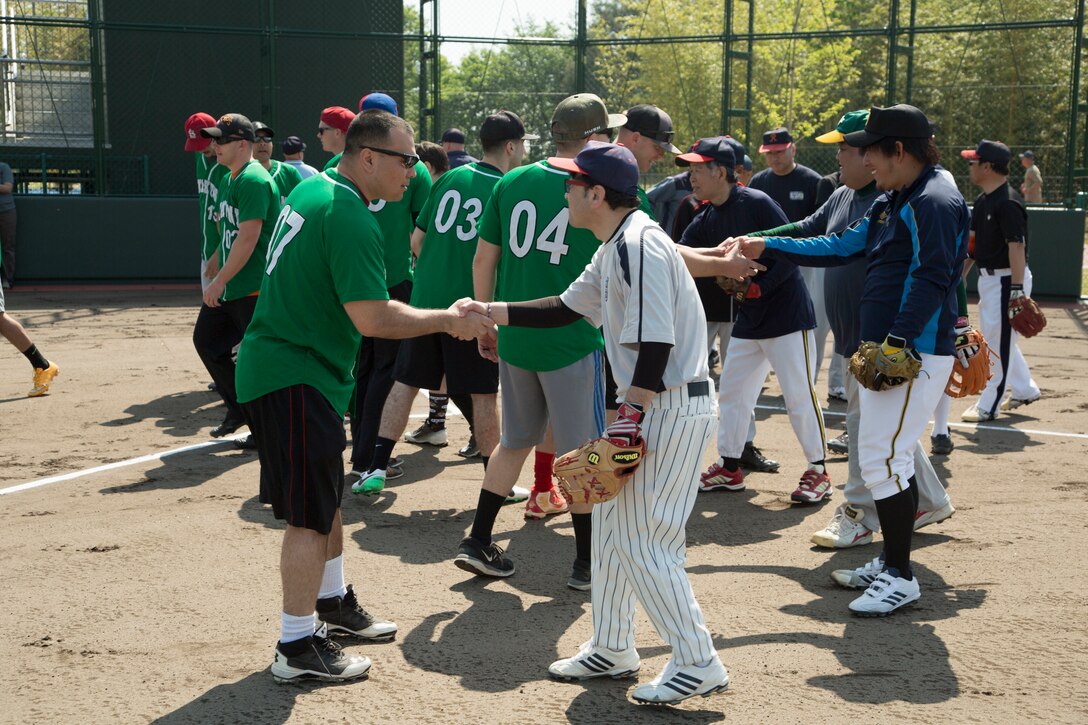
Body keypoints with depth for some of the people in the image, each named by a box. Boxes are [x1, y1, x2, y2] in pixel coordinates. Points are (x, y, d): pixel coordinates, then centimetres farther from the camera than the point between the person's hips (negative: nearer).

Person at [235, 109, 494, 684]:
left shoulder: (312, 188, 10)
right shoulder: (350, 219, -21)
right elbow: (373, 319, -26)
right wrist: (447, 320, -15)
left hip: (273, 366, 11)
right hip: (296, 380, -10)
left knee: (325, 499, 23)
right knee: (310, 517, -3)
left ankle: (333, 603, 39)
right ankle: (298, 647, 6)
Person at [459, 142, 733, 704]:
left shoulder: (639, 244, -19)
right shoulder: (614, 249, 13)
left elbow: (655, 341, -24)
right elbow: (568, 307, 22)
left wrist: (630, 417, -24)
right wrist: (489, 312, 18)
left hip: (671, 409, -11)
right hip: (650, 404, 11)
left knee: (641, 541, -6)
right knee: (611, 525, 17)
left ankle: (698, 664, 5)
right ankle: (612, 651, 29)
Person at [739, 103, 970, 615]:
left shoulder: (934, 201, -15)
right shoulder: (891, 202, 17)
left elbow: (932, 280, -23)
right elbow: (841, 247, 21)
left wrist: (897, 341, -28)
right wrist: (765, 247, 18)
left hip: (914, 355, -10)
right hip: (886, 352, 10)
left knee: (882, 460, -9)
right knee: (893, 459, 15)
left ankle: (900, 577, 0)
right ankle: (890, 564, 25)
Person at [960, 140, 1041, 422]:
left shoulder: (1007, 203, -20)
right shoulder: (983, 200, 9)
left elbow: (1017, 246, -25)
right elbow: (971, 239, 16)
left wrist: (1017, 289, -29)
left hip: (1007, 279, -10)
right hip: (989, 278, 10)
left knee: (998, 343, -3)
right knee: (996, 338, 19)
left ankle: (989, 406, 4)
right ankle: (1024, 390, 32)